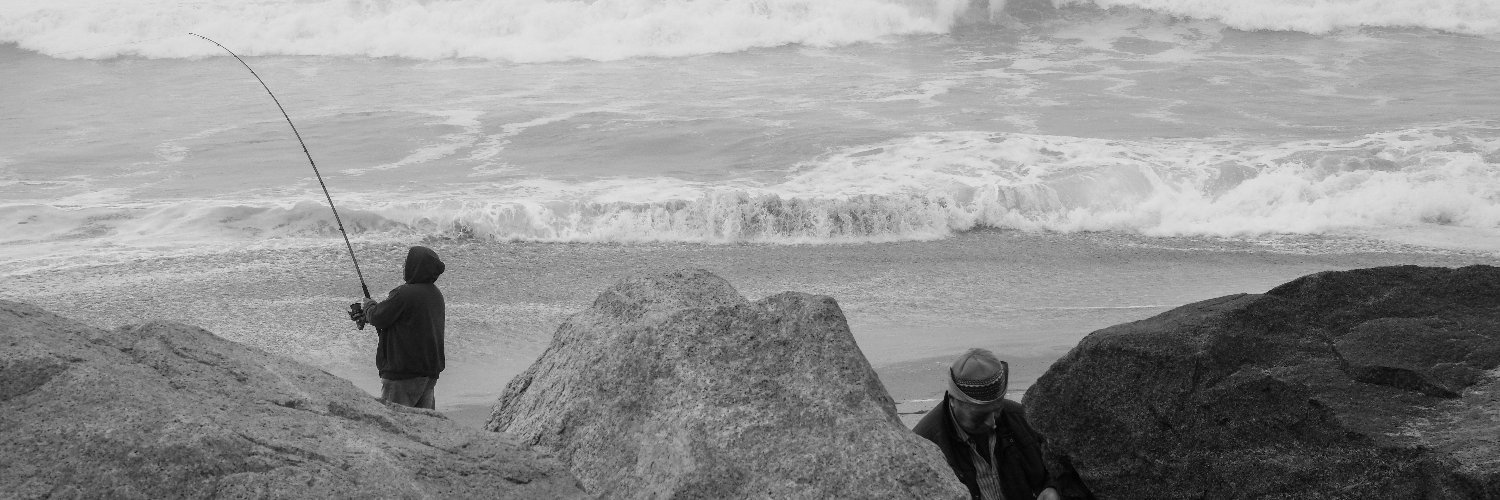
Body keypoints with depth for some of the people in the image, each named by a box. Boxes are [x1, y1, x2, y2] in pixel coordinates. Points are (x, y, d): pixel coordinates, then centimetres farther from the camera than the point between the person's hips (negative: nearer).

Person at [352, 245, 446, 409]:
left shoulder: (405, 294, -20)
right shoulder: (436, 294, 8)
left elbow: (378, 318, -11)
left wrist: (369, 304, 10)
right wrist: (367, 316, 18)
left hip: (404, 372, -8)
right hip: (431, 369, 8)